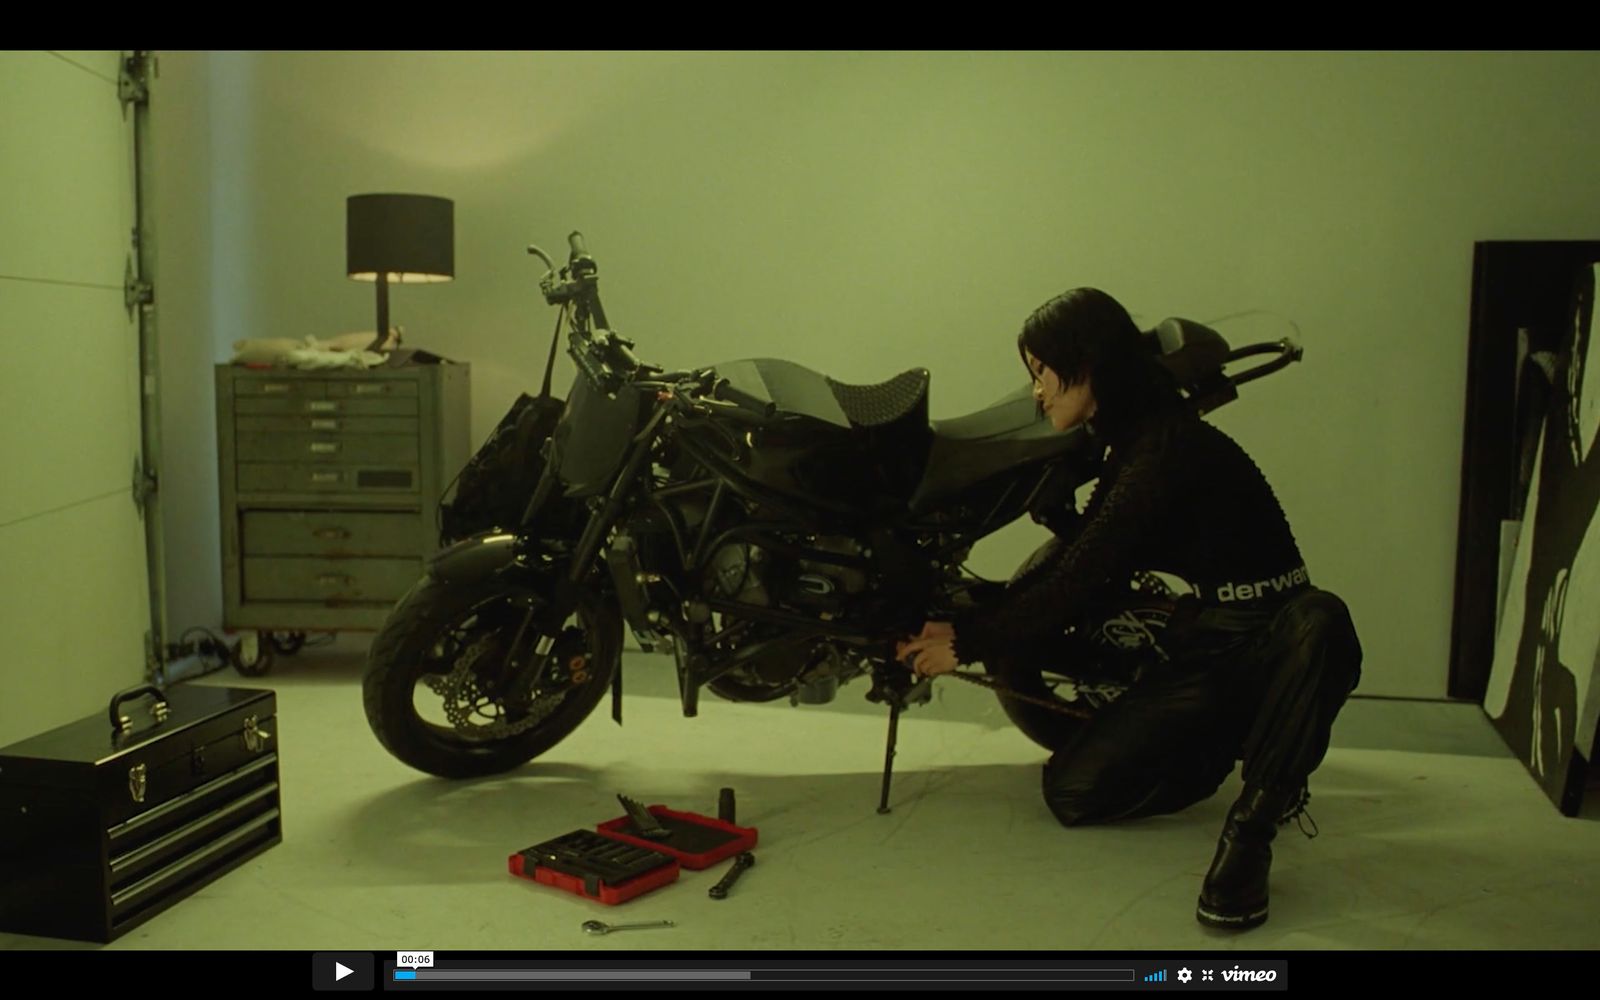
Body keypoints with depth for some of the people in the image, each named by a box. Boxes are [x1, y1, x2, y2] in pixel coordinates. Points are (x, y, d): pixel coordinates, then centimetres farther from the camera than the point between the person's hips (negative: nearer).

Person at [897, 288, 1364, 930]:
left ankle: (1251, 828, -29)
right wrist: (965, 624, 8)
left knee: (1319, 624, -44)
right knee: (1072, 789, -4)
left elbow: (1081, 580, -21)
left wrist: (970, 644, -10)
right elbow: (1073, 564, 12)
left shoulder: (1169, 449, -22)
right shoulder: (1130, 445, 8)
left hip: (1273, 633, -8)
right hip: (1203, 640, 8)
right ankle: (1229, 744, 18)